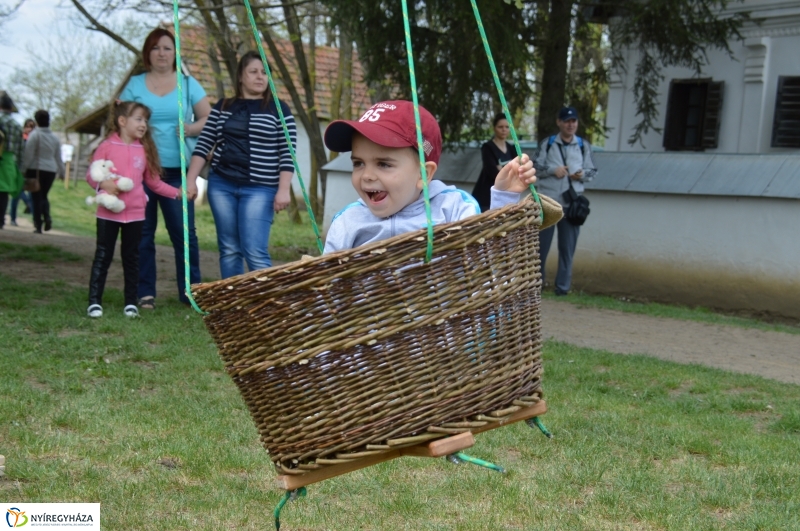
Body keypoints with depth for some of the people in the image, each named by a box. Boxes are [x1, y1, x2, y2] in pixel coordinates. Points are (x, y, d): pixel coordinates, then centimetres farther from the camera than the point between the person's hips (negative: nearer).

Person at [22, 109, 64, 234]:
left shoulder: (34, 134, -9)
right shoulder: (55, 137, 8)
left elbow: (28, 155, -12)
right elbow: (58, 157, 13)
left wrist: (24, 169, -8)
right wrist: (61, 171, 22)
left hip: (36, 169, -5)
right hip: (51, 170, 5)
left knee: (36, 197, 2)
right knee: (44, 196, 18)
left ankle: (38, 225, 0)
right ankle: (47, 217, -6)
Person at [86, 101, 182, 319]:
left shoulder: (145, 150, 6)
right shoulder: (107, 146, -2)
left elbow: (154, 182, 11)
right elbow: (91, 174, -1)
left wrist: (176, 192, 5)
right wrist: (102, 184, -21)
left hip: (135, 214, 3)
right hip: (108, 212, -3)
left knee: (132, 258, 9)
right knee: (102, 257, 3)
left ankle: (130, 302, 15)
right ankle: (94, 301, 7)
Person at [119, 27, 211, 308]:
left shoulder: (188, 83, 11)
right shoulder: (134, 85, 11)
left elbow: (209, 120, 8)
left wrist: (191, 128, -12)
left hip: (177, 171, 0)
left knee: (184, 231, -4)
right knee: (142, 232, 1)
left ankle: (190, 292, 5)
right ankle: (144, 293, 9)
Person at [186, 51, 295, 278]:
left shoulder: (279, 110, 0)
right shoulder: (222, 107, 10)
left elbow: (287, 154, -4)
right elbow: (204, 145, 9)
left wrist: (283, 190, -12)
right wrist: (190, 180, 2)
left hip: (259, 189, -4)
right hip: (221, 185, 4)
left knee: (255, 252, -11)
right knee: (228, 249, 8)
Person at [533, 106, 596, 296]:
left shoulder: (584, 146, 6)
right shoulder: (547, 143, 4)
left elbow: (592, 171, 10)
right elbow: (535, 168, 2)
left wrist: (583, 174, -11)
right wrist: (552, 170, -14)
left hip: (572, 203, 0)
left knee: (568, 247, 3)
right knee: (541, 243, 7)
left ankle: (563, 285, 11)